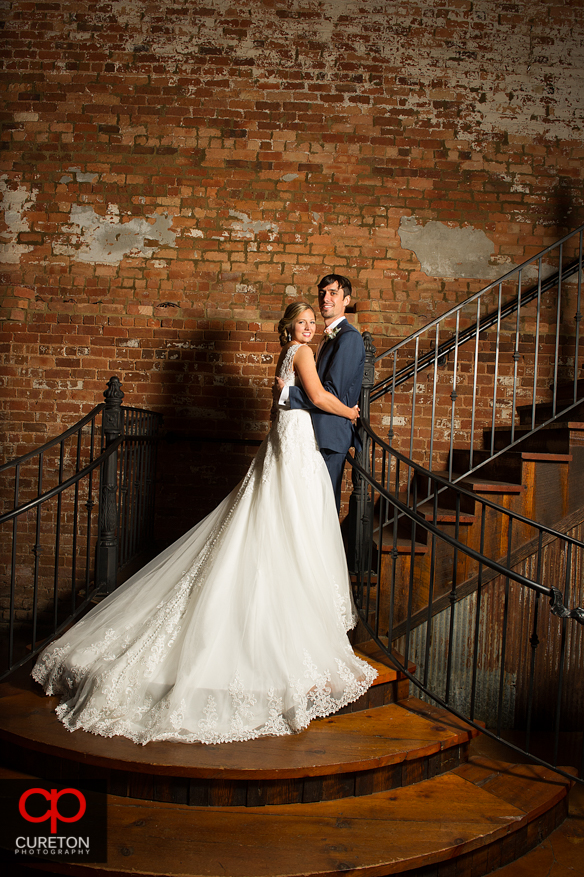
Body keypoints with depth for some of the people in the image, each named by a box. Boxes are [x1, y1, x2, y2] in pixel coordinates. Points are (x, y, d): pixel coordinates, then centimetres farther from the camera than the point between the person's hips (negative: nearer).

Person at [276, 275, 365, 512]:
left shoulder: (349, 337, -16)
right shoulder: (329, 336, 17)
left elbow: (332, 394, -22)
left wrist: (286, 393, -16)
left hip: (331, 434, -10)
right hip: (321, 431, 10)